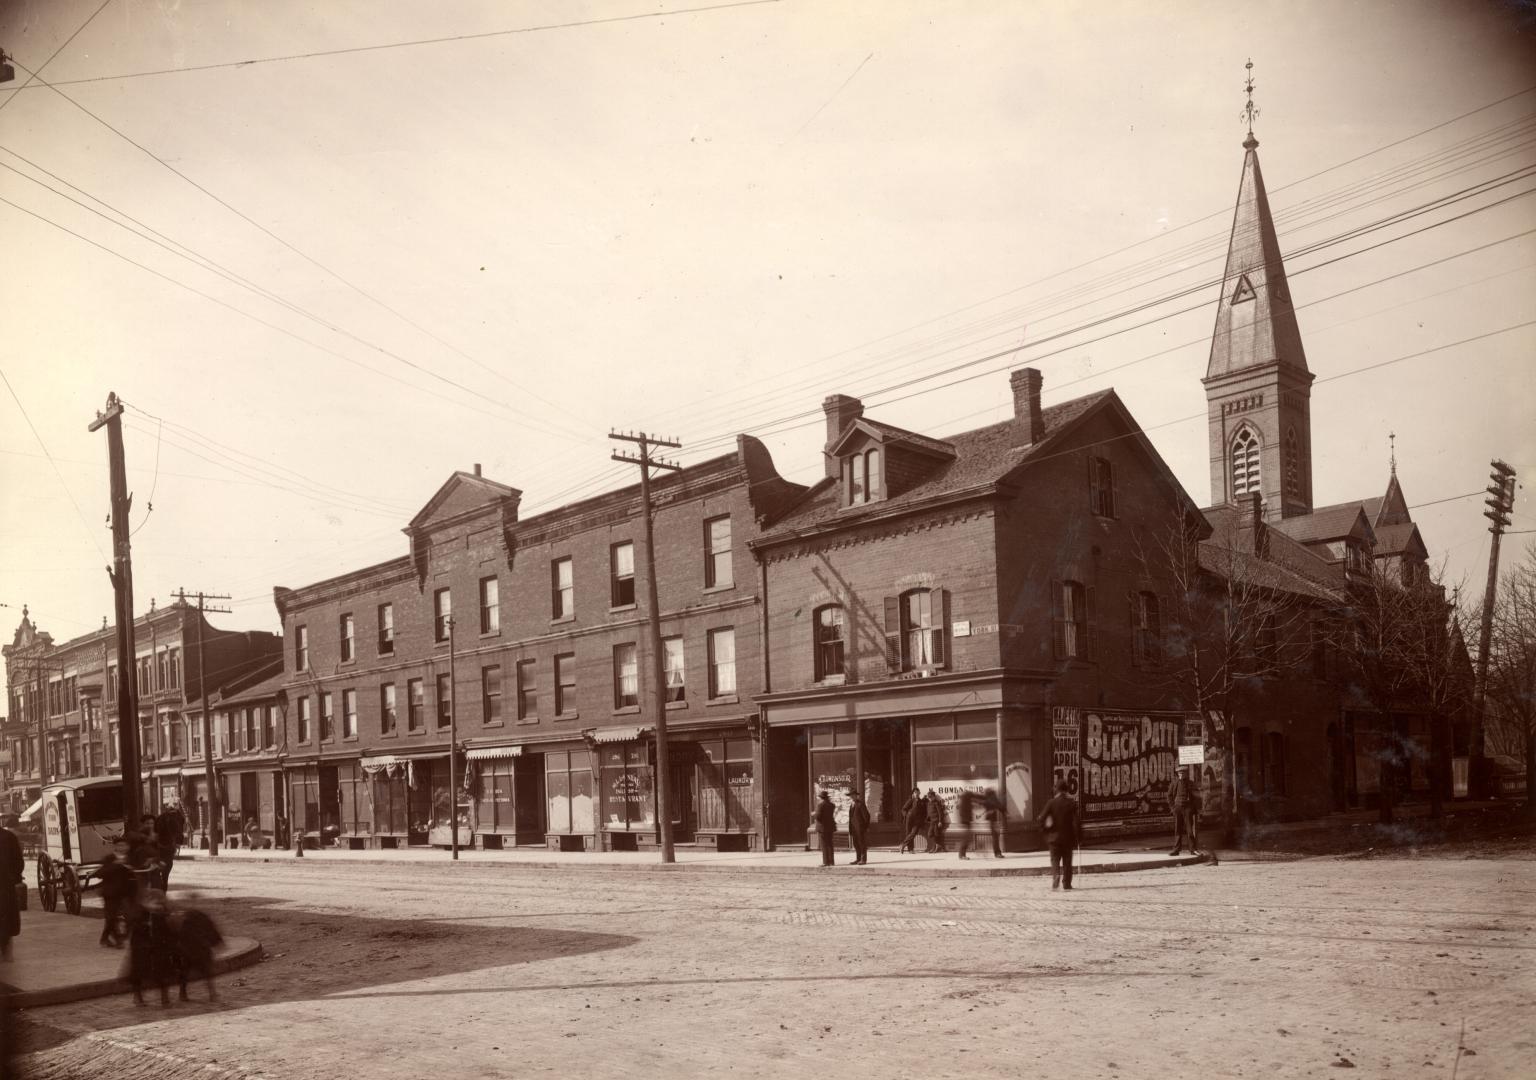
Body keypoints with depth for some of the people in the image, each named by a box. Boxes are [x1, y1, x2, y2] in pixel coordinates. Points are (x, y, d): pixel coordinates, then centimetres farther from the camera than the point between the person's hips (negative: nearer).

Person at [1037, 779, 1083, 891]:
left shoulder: (1051, 803, -8)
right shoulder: (1072, 802, -6)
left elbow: (1041, 819, -12)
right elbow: (1077, 820, -11)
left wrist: (1046, 829, 6)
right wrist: (1078, 836, -3)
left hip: (1054, 836, -1)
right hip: (1068, 837, 1)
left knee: (1055, 860, 7)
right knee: (1067, 862, 12)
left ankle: (1056, 876, -18)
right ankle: (1067, 883, 11)